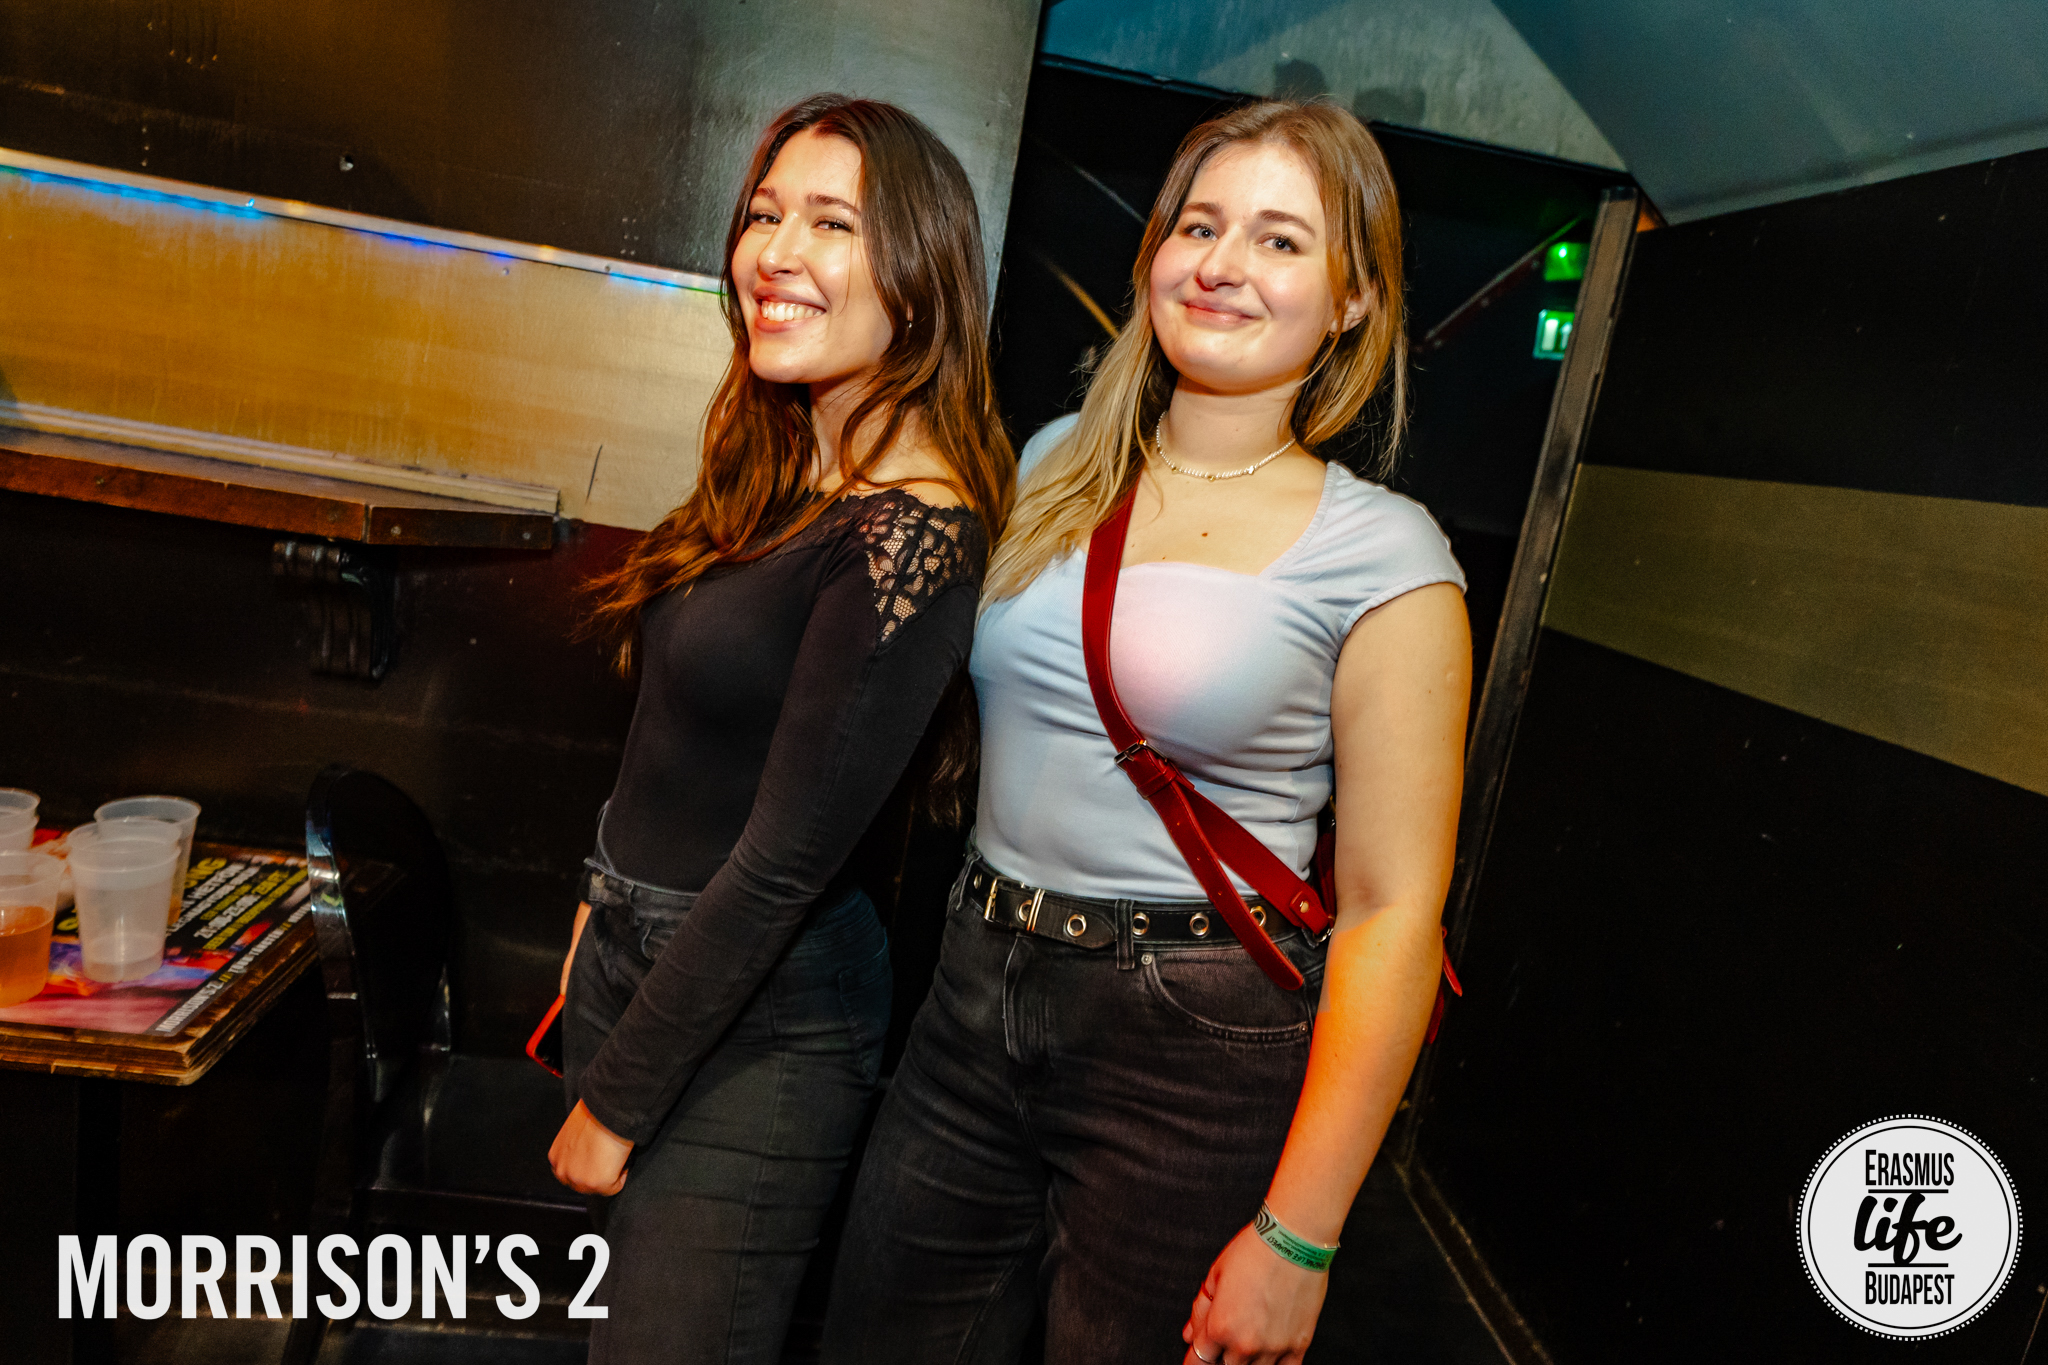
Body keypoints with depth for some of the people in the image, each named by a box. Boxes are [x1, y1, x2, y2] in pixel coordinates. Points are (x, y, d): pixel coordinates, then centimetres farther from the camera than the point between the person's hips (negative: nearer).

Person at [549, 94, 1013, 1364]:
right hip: (634, 953, 8)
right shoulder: (776, 469, 3)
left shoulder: (912, 534, -24)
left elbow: (785, 861, -21)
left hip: (758, 1018, -8)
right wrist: (606, 899, 16)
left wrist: (614, 1102, -13)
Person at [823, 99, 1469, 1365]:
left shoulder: (1384, 558, -10)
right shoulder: (1056, 463, 6)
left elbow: (1392, 912, -12)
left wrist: (1298, 1237, -12)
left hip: (1200, 1046, -4)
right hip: (975, 990, 5)